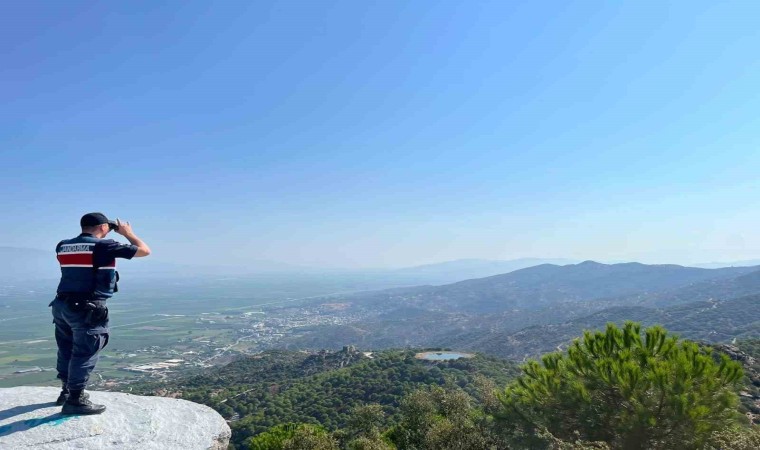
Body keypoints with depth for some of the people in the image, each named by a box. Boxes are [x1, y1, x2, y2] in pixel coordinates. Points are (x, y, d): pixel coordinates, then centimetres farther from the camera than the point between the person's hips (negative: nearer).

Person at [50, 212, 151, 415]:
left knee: (67, 351, 20)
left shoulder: (63, 246, 9)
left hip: (61, 305, 8)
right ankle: (75, 400, 6)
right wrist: (128, 233, 8)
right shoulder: (104, 246, -12)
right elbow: (144, 250, -6)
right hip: (87, 310, -8)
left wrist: (99, 238, 25)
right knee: (84, 354, 0)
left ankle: (67, 391, 35)